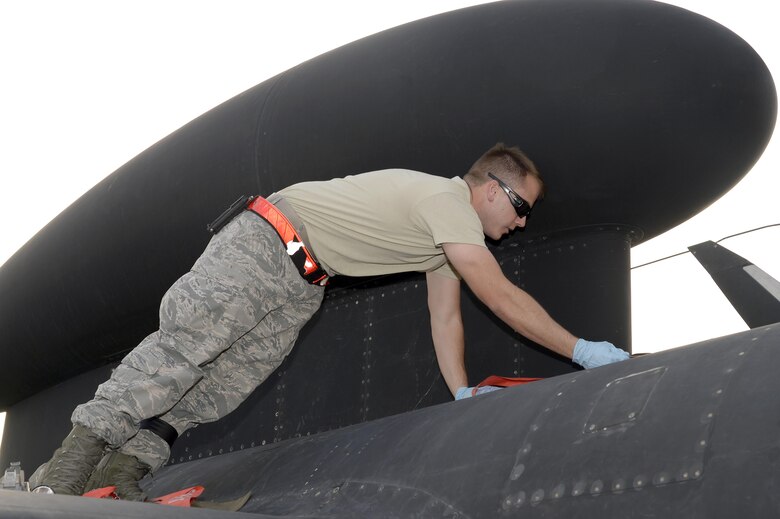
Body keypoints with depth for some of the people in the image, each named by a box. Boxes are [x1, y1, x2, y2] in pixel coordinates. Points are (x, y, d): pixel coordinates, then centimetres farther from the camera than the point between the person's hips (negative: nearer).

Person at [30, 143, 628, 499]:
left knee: (223, 386, -6)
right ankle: (74, 458, -24)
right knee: (187, 340, -21)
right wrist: (580, 349, -18)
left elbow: (446, 315, 13)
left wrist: (462, 394, 4)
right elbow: (501, 297, -22)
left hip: (303, 284, 9)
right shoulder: (447, 199, -17)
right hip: (267, 241, -9)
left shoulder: (454, 230, 14)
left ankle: (124, 468, -14)